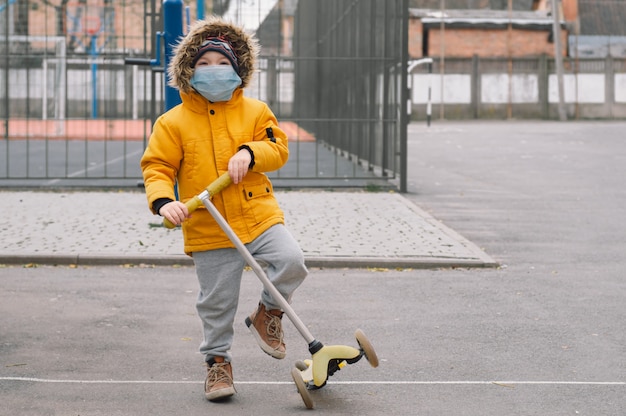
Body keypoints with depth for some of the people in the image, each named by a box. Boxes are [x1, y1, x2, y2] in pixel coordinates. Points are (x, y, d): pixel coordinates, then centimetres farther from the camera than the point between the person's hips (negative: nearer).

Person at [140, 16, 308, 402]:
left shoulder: (255, 111, 7)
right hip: (208, 229, -1)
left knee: (291, 260, -22)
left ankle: (268, 312, 6)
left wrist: (251, 152, -14)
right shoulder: (173, 121, 1)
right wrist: (163, 200, -20)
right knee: (216, 302, 5)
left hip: (258, 215, 1)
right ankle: (218, 361, 26)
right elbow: (157, 166, -1)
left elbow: (279, 149, 6)